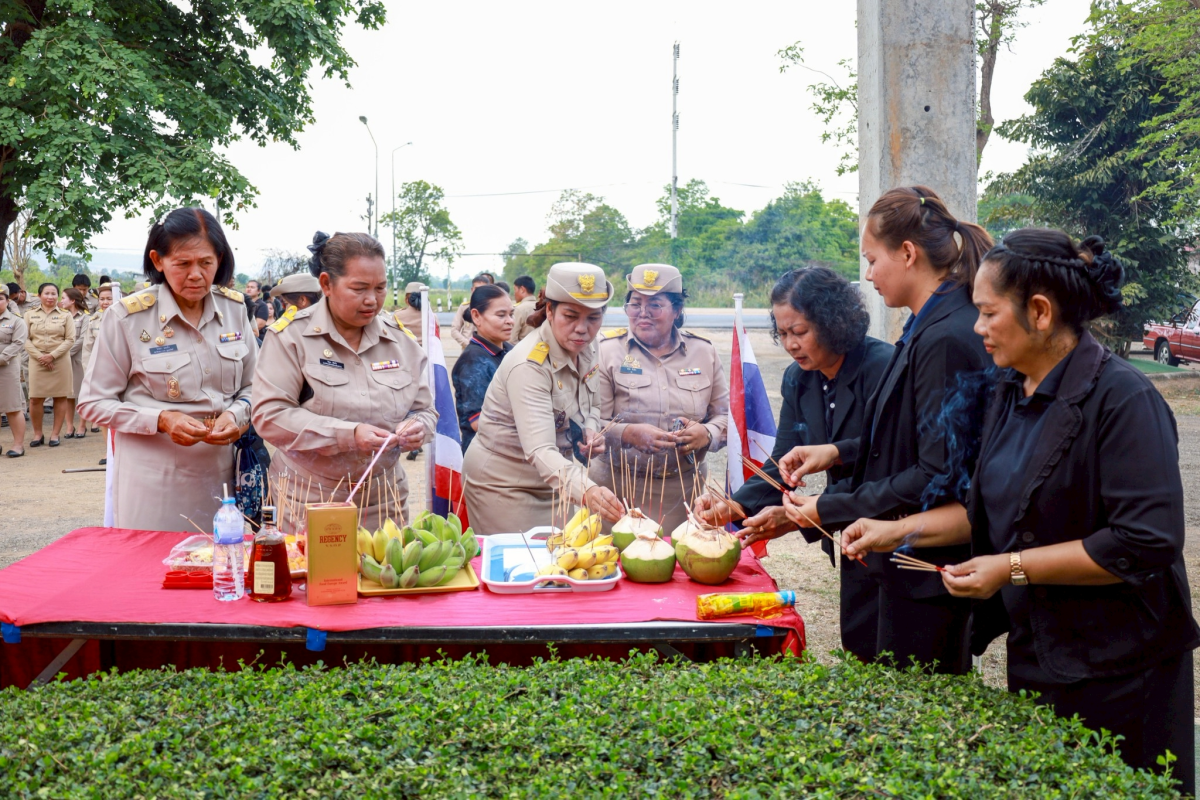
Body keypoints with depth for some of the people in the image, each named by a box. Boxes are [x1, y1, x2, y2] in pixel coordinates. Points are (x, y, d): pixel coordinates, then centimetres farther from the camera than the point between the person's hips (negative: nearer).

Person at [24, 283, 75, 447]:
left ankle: (55, 434, 9)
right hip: (37, 360, 1)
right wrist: (40, 356, -11)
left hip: (60, 360, 0)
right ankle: (38, 434, 12)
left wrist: (52, 355, -12)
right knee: (35, 398, -2)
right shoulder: (30, 315, 8)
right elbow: (25, 339, 2)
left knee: (60, 397, 1)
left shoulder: (65, 315, 6)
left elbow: (70, 339, -2)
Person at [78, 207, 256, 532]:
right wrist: (161, 420, -17)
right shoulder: (127, 317, -8)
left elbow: (251, 386, 12)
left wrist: (236, 415, -10)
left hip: (218, 470, 3)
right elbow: (93, 402, -4)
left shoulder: (233, 308, 3)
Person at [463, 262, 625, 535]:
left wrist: (591, 431, -10)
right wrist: (586, 491, -55)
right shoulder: (529, 366, -28)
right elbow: (540, 451, -39)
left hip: (550, 481, 7)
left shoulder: (586, 348, -5)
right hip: (502, 484, -7)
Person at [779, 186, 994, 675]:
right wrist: (838, 452, 8)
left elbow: (935, 476, -24)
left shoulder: (944, 340, -23)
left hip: (926, 572, -10)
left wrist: (830, 510, -18)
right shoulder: (930, 328, 8)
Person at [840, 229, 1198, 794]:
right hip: (1034, 656, 8)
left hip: (1115, 672, -8)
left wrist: (1014, 567, -21)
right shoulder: (1011, 391, 6)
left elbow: (1146, 542, -24)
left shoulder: (1122, 399, -19)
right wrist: (899, 532, 4)